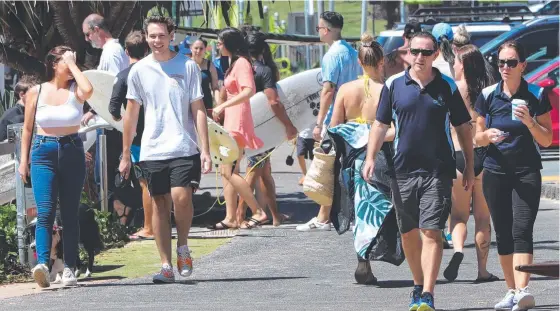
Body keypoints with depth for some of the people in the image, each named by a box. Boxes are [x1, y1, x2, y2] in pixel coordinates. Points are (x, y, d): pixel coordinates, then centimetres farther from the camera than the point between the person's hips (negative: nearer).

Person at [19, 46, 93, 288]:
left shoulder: (75, 90, 3)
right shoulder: (36, 92, 6)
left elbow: (88, 90, -23)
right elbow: (27, 128, 11)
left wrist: (73, 65, -10)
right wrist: (23, 160, 5)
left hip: (72, 152, 1)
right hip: (43, 153, -1)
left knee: (69, 214, 3)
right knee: (45, 212, -14)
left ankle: (69, 268, 7)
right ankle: (42, 264, -27)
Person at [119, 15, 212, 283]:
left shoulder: (188, 67, 2)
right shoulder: (139, 71, 6)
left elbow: (198, 110, 3)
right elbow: (131, 114, 12)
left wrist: (205, 150, -4)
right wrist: (125, 155, 11)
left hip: (184, 148, -2)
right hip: (152, 150, 2)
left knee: (181, 197, -18)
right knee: (159, 206, 3)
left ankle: (183, 247, 6)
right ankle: (166, 266, 8)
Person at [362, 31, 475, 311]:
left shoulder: (448, 87, 3)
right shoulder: (394, 85, 5)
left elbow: (463, 128, 9)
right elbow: (380, 124, 9)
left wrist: (469, 167, 7)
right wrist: (370, 158, -3)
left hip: (438, 171, -2)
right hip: (403, 170, 2)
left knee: (431, 232, -11)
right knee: (408, 234, 10)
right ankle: (418, 286, 27)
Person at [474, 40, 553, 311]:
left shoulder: (537, 95, -1)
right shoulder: (487, 96, 4)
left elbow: (547, 140, 0)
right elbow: (477, 137, 11)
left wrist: (529, 122, -18)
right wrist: (488, 135, -12)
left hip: (527, 172, -3)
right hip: (496, 172, 3)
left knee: (522, 230, -17)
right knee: (503, 234, 5)